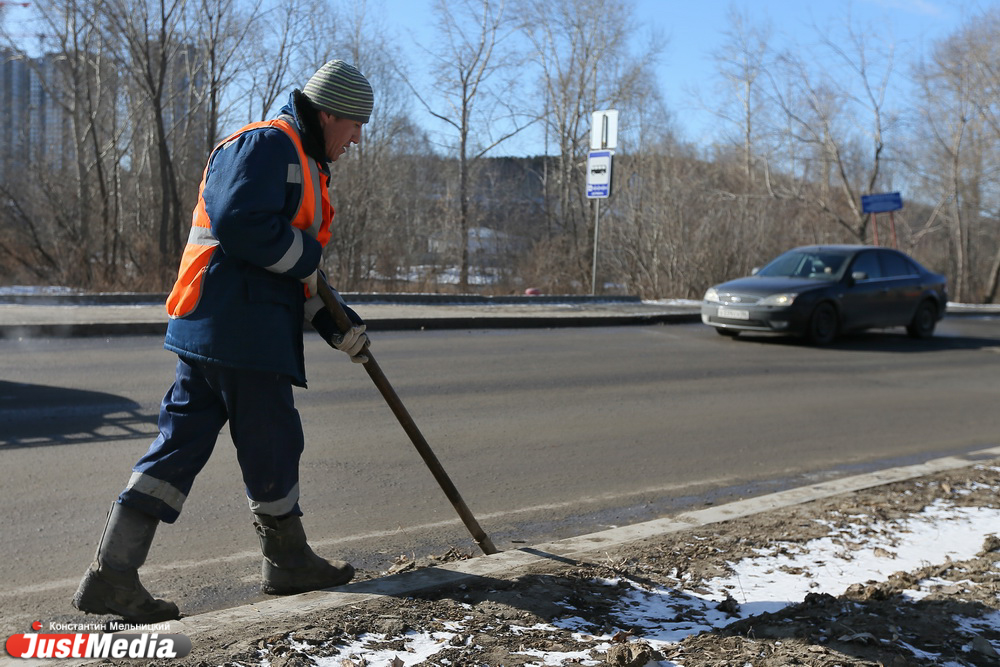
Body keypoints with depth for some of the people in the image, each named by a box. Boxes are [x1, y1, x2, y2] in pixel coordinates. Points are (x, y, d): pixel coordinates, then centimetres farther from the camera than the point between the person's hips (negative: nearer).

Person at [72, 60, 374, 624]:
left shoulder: (304, 167, 26)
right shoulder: (268, 143, -7)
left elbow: (302, 274, 26)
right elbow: (238, 222, -23)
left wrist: (337, 324, 15)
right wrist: (305, 258, -10)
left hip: (211, 327, 10)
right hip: (241, 328, -10)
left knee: (183, 442, 6)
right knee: (273, 444, 3)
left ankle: (111, 576, 7)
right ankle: (289, 563, 21)